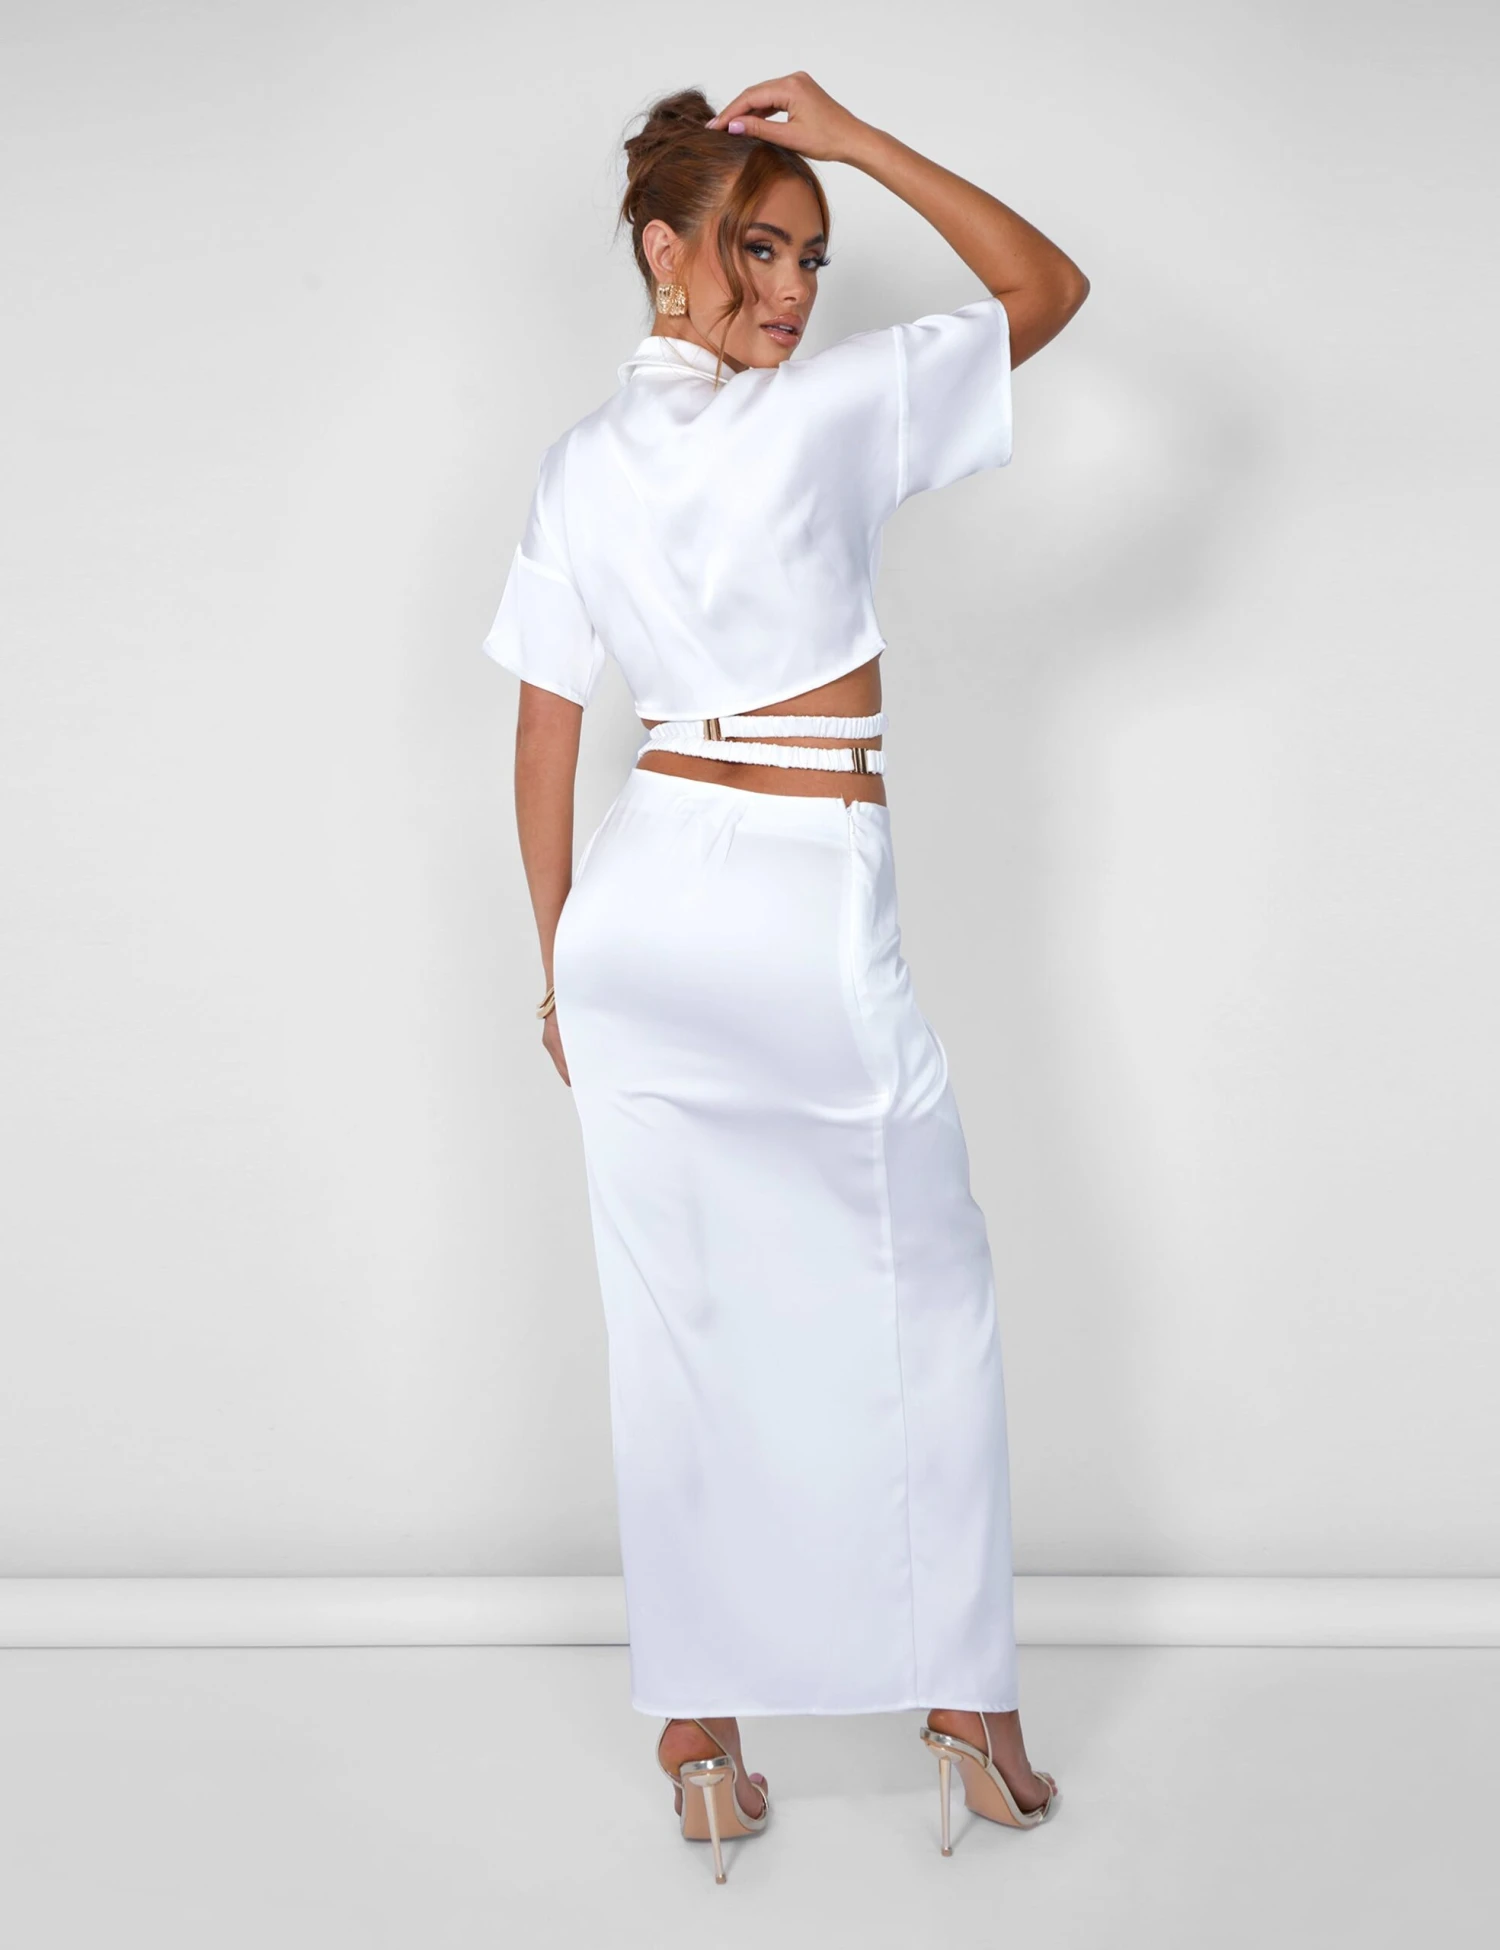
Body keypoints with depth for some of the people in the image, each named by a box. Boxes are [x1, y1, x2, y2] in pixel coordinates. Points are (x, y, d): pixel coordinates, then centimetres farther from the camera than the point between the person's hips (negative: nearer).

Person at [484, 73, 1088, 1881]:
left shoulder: (576, 467, 6)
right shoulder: (828, 410, -11)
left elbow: (543, 747, 8)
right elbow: (1050, 284, -1)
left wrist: (560, 964, 17)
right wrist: (858, 135, -1)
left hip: (636, 901, 5)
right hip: (808, 915, -5)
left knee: (675, 1325, 9)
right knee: (929, 1297, 11)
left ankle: (698, 1731, 16)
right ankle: (967, 1700, 18)